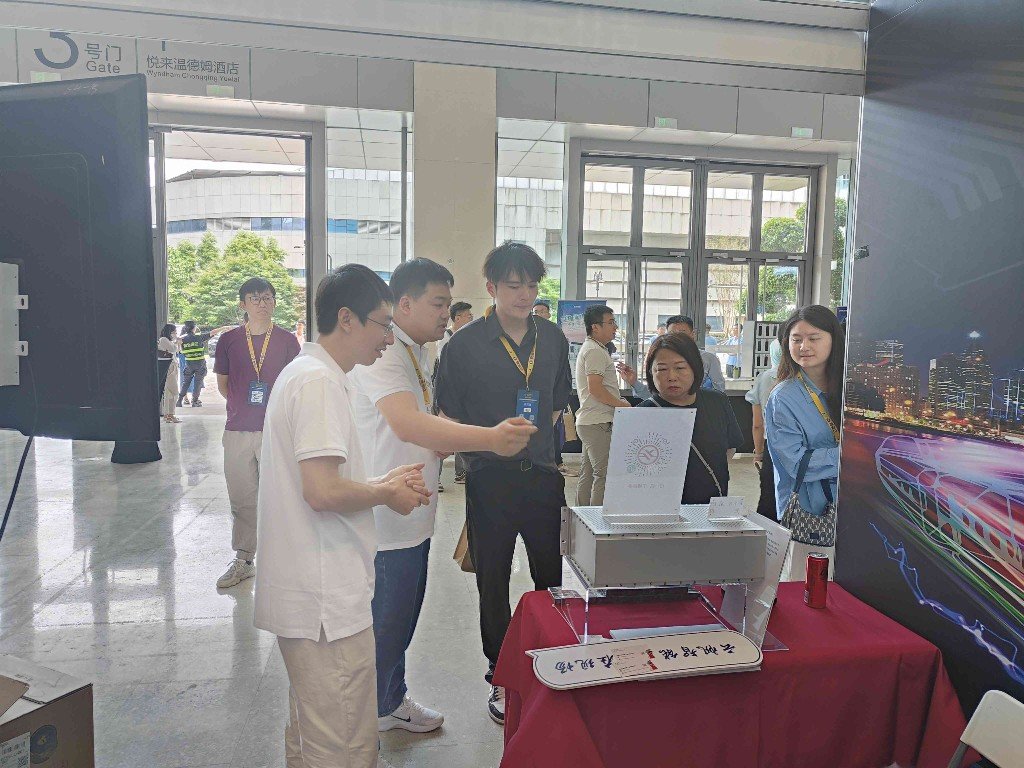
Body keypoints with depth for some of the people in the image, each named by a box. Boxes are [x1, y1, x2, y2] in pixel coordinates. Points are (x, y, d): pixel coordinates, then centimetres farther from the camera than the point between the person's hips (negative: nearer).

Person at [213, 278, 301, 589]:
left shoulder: (287, 341, 3)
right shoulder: (229, 340, 6)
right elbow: (222, 383, 14)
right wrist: (242, 404, 3)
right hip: (238, 431, 2)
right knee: (241, 499, 10)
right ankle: (243, 559, 24)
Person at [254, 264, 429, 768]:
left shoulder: (303, 372, 15)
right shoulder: (320, 381, -18)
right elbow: (323, 492, -25)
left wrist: (382, 483, 9)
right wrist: (386, 494, -8)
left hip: (307, 594, 11)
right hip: (326, 600, -11)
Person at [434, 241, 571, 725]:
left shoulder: (552, 338, 6)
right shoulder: (465, 344, -8)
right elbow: (448, 419, -6)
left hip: (542, 473, 4)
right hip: (490, 480, -3)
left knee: (555, 578, 12)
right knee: (493, 584, 11)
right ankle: (502, 679, 29)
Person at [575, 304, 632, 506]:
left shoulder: (589, 349, 21)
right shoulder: (595, 351, -13)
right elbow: (595, 389, -21)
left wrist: (617, 399, 16)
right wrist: (621, 404, -10)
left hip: (588, 422, 11)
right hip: (598, 423, -11)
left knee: (588, 474, 13)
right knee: (604, 474, -9)